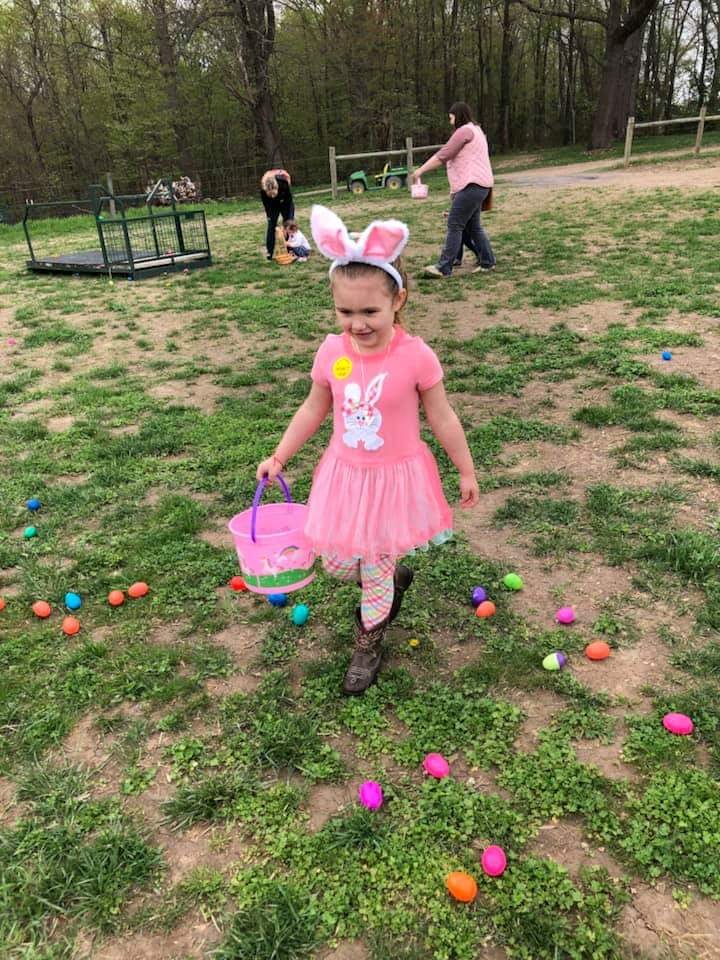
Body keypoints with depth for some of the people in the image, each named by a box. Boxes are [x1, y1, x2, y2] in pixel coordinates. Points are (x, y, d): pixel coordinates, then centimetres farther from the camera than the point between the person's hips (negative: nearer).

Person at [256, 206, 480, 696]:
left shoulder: (416, 356, -20)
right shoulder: (332, 352, -10)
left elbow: (442, 418, -8)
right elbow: (314, 409, 5)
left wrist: (467, 471, 1)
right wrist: (279, 456, 7)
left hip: (396, 477, -4)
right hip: (345, 475, 4)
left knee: (376, 571, 8)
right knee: (337, 562, 16)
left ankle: (367, 646, 35)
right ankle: (396, 577, 47)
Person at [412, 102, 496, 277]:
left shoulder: (465, 131, -8)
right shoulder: (475, 130, 25)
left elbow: (442, 156, -13)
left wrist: (420, 170, -8)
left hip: (472, 185, -10)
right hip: (477, 185, 10)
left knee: (454, 225, -12)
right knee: (473, 225, 14)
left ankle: (444, 267, -14)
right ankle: (487, 262, 18)